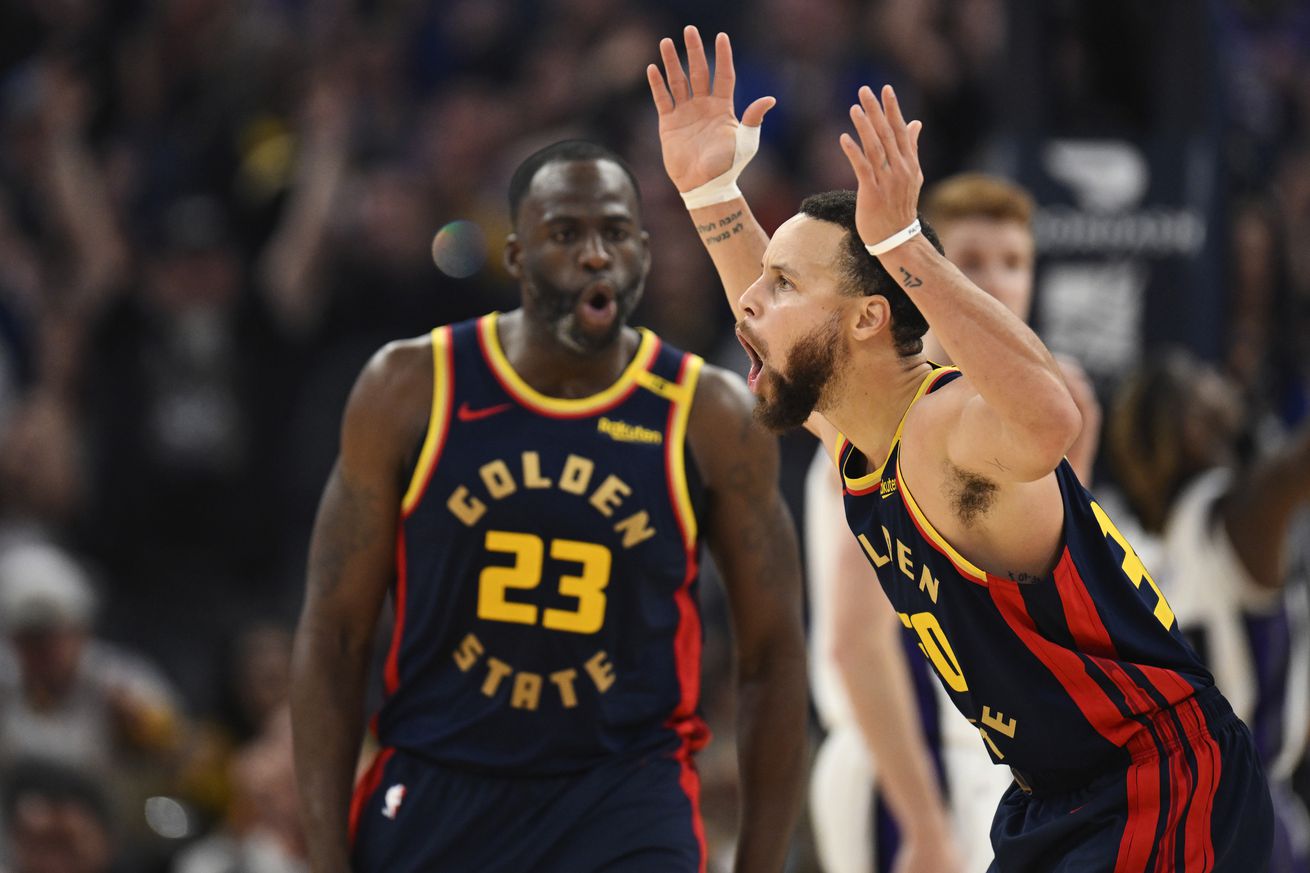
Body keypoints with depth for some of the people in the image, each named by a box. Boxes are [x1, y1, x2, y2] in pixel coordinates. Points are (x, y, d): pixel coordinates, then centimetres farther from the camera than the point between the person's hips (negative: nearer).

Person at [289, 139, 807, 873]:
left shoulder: (711, 416, -2)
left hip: (623, 807, -1)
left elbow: (772, 657, 3)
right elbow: (333, 635, 0)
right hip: (434, 791, 1)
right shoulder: (410, 390, -2)